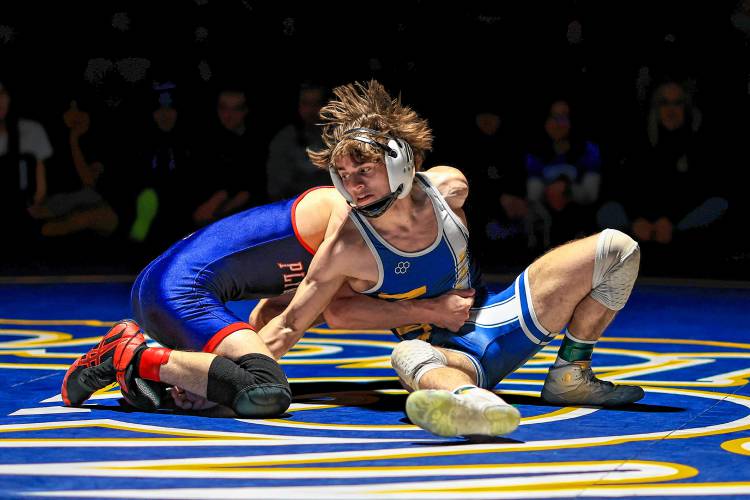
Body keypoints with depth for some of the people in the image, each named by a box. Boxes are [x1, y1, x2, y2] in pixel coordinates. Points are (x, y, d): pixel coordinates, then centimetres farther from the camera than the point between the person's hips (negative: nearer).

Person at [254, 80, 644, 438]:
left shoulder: (449, 188, -12)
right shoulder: (345, 250, -22)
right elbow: (291, 325, -14)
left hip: (494, 318, 6)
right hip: (446, 351, -6)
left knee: (616, 250, -3)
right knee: (409, 356, -45)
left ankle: (570, 376, -2)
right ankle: (478, 403, -79)